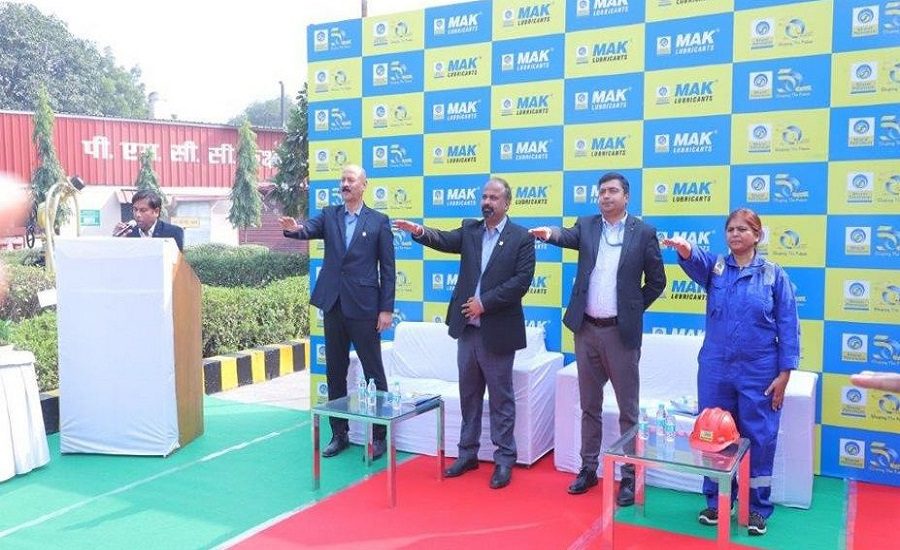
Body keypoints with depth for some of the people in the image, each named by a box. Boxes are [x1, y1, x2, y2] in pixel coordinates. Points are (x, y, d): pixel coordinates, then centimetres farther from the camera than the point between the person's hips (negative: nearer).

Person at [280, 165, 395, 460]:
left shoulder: (379, 221, -1)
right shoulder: (329, 215, 8)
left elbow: (387, 268, -2)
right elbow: (310, 228, -13)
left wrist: (386, 309, -7)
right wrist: (294, 229, -37)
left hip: (364, 307, -3)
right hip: (333, 305, 4)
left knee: (373, 372, 4)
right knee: (335, 372, 11)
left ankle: (378, 435, 16)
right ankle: (339, 433, 24)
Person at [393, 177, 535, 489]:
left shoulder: (522, 238, -4)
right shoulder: (469, 230, 8)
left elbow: (522, 279, -13)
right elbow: (445, 241, -9)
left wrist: (484, 303, -16)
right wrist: (420, 232, -30)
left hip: (497, 330, -4)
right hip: (467, 328, 5)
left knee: (501, 398, 5)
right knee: (468, 395, 14)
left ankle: (504, 459, 17)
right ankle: (467, 453, 27)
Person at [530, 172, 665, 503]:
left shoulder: (643, 232, -2)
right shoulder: (587, 225, 6)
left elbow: (657, 280, 4)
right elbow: (568, 237, -15)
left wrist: (634, 308, 0)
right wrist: (550, 233, -36)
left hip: (621, 331, -3)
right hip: (586, 329, 3)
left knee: (627, 408, 5)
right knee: (590, 405, 14)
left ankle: (629, 476, 17)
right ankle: (589, 468, 26)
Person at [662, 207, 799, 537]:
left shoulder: (774, 274, -1)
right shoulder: (715, 267, 3)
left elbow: (788, 326, -1)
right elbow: (695, 260, -22)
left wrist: (784, 374, -6)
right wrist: (685, 249, -46)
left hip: (759, 372, -2)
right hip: (715, 368, 2)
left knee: (759, 439, 5)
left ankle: (757, 507, 22)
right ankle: (716, 501, 26)